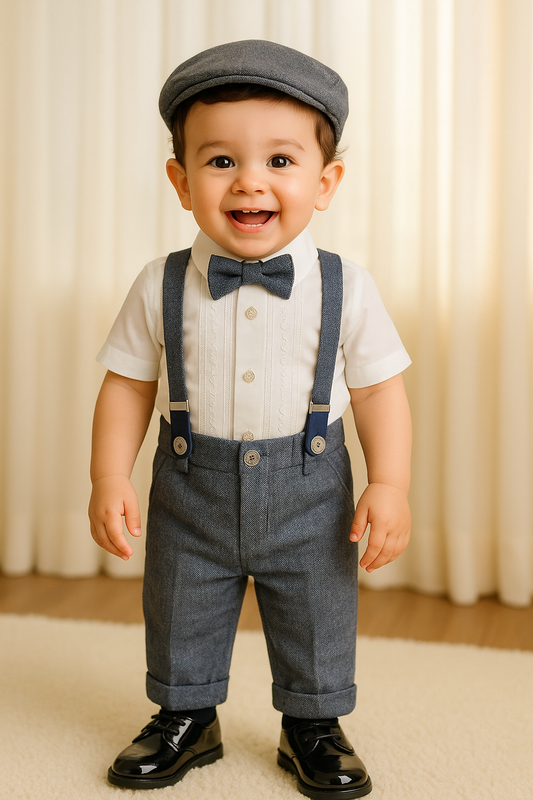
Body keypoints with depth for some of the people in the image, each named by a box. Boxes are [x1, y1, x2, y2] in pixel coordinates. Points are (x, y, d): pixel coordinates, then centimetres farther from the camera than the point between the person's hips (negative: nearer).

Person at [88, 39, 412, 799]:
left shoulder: (347, 289, -11)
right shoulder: (161, 288, -9)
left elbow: (379, 389, -5)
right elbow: (128, 385, -1)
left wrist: (390, 485, -11)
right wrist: (109, 479, -7)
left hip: (309, 488, -1)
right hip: (193, 487, 1)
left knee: (318, 616, 12)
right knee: (181, 613, 16)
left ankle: (313, 727, 36)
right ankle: (186, 718, 40)